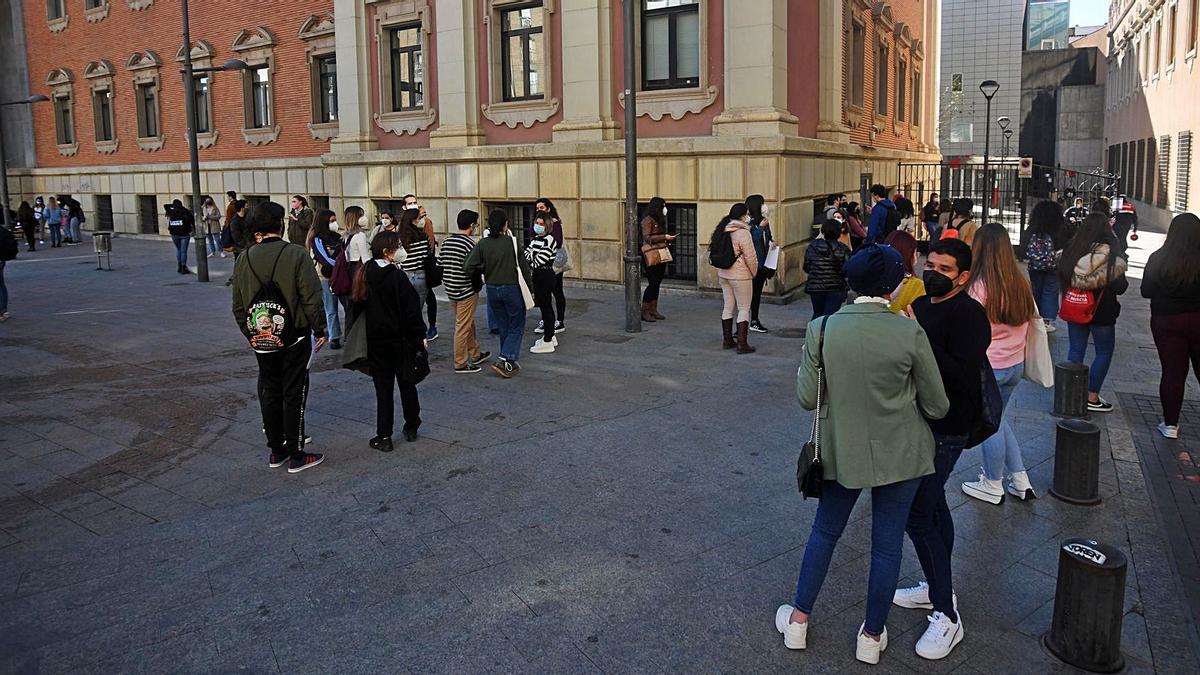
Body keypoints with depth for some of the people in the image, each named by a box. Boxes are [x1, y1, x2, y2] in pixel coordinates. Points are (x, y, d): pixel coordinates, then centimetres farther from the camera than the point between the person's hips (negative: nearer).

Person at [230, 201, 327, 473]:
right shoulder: (296, 254, -15)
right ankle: (296, 456, 9)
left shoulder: (244, 259, 0)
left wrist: (250, 333, 19)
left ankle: (276, 451, 24)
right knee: (294, 394, 3)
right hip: (295, 337, -4)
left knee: (269, 393, 15)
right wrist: (319, 330, -3)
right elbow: (312, 298, -15)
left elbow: (238, 305, 8)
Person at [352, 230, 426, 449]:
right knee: (407, 383, 15)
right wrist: (419, 337, -6)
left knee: (383, 388, 7)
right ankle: (411, 428, 27)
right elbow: (412, 309, -15)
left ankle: (384, 437, 7)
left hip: (376, 341, 3)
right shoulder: (397, 276, -16)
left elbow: (358, 306, 6)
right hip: (400, 340, -3)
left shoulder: (364, 274, -2)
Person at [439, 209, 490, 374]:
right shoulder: (470, 244, -18)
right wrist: (479, 284, -2)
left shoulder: (446, 242, 6)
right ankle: (460, 364, 8)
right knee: (462, 327, 1)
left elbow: (439, 266, 8)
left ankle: (475, 355, 36)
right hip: (466, 292, -8)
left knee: (468, 323, 22)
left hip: (451, 290, 8)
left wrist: (447, 283, 18)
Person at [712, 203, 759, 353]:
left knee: (728, 307, 15)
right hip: (740, 276, -8)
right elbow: (751, 257, -16)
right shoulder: (743, 233, -18)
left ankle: (727, 340, 23)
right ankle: (742, 344, 0)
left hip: (723, 274, 8)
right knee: (744, 309, 0)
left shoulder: (723, 231, 6)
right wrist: (754, 273, 0)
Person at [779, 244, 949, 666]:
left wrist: (804, 371, 10)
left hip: (841, 452, 2)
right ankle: (872, 637, 31)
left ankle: (798, 621, 33)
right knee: (887, 545, 14)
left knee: (825, 532, 21)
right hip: (899, 455, -1)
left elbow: (807, 399, -8)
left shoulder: (821, 329, -14)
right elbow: (937, 406, -7)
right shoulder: (910, 333, -16)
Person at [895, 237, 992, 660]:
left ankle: (946, 616, 3)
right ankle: (937, 589, 36)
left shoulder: (969, 315, -18)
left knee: (917, 514, -8)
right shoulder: (920, 305, 8)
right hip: (921, 422, 9)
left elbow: (963, 374, -29)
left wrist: (918, 337, -31)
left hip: (945, 430, -9)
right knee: (932, 504, 19)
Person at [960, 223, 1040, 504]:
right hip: (1016, 365, 7)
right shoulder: (1021, 283, 0)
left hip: (988, 367, -6)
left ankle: (993, 486, 23)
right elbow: (1030, 323, 9)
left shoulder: (980, 286, -19)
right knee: (997, 418, 22)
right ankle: (1020, 481, 25)